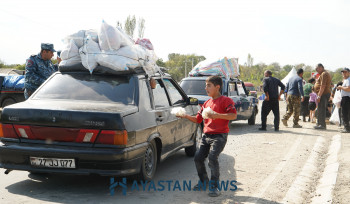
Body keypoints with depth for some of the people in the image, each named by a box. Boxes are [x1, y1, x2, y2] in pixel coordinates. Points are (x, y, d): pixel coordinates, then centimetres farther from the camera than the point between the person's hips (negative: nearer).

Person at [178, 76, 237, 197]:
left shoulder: (225, 100, -4)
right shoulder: (207, 103, 18)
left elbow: (233, 115, -18)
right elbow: (198, 119, 19)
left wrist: (216, 115, -26)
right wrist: (186, 116, 3)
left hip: (219, 135, -7)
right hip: (206, 135, 7)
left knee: (212, 157, -22)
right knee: (198, 157, 0)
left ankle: (214, 186, -8)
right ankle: (203, 181, 23)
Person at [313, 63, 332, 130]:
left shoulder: (324, 74, -12)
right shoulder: (325, 74, 22)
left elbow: (323, 86, -21)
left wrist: (319, 95, -24)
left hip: (323, 94, -11)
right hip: (324, 94, 11)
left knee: (321, 109, -12)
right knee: (320, 110, 15)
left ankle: (322, 125, -13)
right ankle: (319, 123, 20)